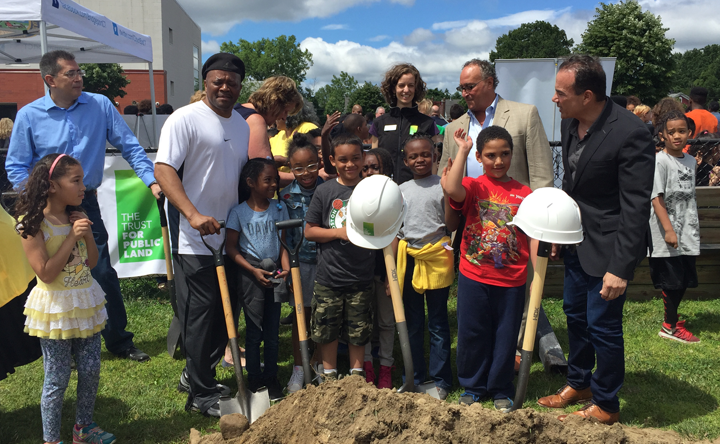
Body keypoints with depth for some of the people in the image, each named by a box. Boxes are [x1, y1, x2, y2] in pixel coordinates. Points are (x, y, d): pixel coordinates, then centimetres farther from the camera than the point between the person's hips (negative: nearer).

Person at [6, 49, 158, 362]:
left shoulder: (100, 105, -2)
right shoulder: (29, 116, -4)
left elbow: (130, 147, 1)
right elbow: (16, 167, 1)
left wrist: (152, 180, -10)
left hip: (86, 204, 1)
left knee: (103, 275, 4)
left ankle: (119, 342, 19)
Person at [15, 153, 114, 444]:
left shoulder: (76, 217, 3)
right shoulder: (32, 224, -15)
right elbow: (46, 273, -20)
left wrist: (87, 233, -9)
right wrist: (72, 237, -22)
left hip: (86, 303, 6)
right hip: (55, 309, -6)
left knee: (91, 370, 12)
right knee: (57, 379, 3)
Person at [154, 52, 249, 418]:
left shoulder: (241, 124, 14)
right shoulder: (186, 118, -9)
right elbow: (163, 169, -19)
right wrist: (193, 215, -30)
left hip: (230, 236, 8)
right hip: (194, 239, -7)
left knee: (225, 313, 14)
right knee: (200, 315, 0)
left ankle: (196, 375, 33)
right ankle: (201, 394, 15)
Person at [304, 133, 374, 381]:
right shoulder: (324, 192, -3)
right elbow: (309, 231, -2)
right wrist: (339, 232, -13)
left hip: (362, 276, 1)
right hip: (329, 276, 0)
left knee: (359, 331, 12)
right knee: (326, 330, 10)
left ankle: (357, 375, 31)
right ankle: (329, 376, 29)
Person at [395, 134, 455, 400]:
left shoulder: (443, 186, -1)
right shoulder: (402, 190, 9)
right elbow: (396, 231, 11)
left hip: (436, 258, -3)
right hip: (408, 259, 4)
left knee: (438, 323, 6)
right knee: (413, 323, 12)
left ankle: (440, 380, 17)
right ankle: (415, 378, 23)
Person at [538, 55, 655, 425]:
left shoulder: (630, 134, -24)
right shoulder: (569, 122, -1)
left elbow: (635, 209, -23)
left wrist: (620, 267, -23)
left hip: (607, 246, -8)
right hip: (577, 239, 8)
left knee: (602, 325, 2)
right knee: (575, 312, 20)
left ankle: (605, 406, 24)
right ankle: (578, 384, 41)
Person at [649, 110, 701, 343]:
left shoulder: (690, 161, 11)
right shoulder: (660, 161, -11)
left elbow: (689, 198, 18)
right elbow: (657, 199, -15)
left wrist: (694, 227, 18)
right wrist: (668, 230, -20)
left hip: (687, 234, 7)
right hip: (667, 234, -7)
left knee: (685, 279, 12)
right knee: (672, 281, 0)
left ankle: (672, 318, 28)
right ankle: (671, 327, 13)